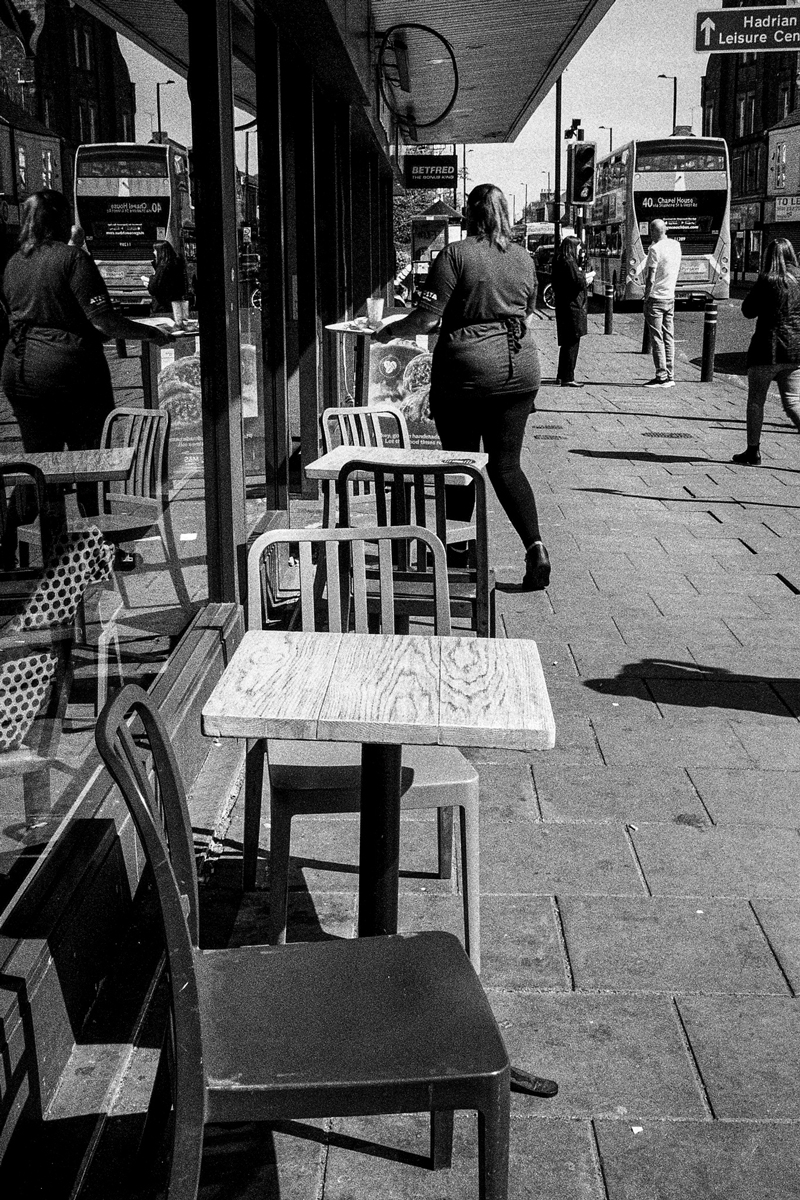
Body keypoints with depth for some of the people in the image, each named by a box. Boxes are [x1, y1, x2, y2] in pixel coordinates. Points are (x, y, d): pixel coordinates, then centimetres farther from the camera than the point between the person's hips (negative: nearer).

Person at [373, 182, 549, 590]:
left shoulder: (455, 254, -8)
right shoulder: (523, 257, 9)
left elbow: (426, 319, -12)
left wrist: (389, 331, 5)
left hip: (467, 369, -4)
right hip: (520, 367, 4)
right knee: (506, 464, 9)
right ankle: (535, 546, -6)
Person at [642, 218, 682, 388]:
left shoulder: (655, 249, -16)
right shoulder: (676, 245, 6)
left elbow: (651, 279, -19)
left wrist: (646, 297, -10)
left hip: (655, 298, -7)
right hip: (670, 298, 7)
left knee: (657, 339, -4)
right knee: (669, 338, 9)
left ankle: (661, 377, -6)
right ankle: (670, 376, 11)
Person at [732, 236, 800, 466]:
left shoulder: (768, 281, -11)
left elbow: (748, 310, -3)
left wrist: (755, 290, 5)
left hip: (768, 349, -4)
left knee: (755, 401, 10)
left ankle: (753, 451, 13)